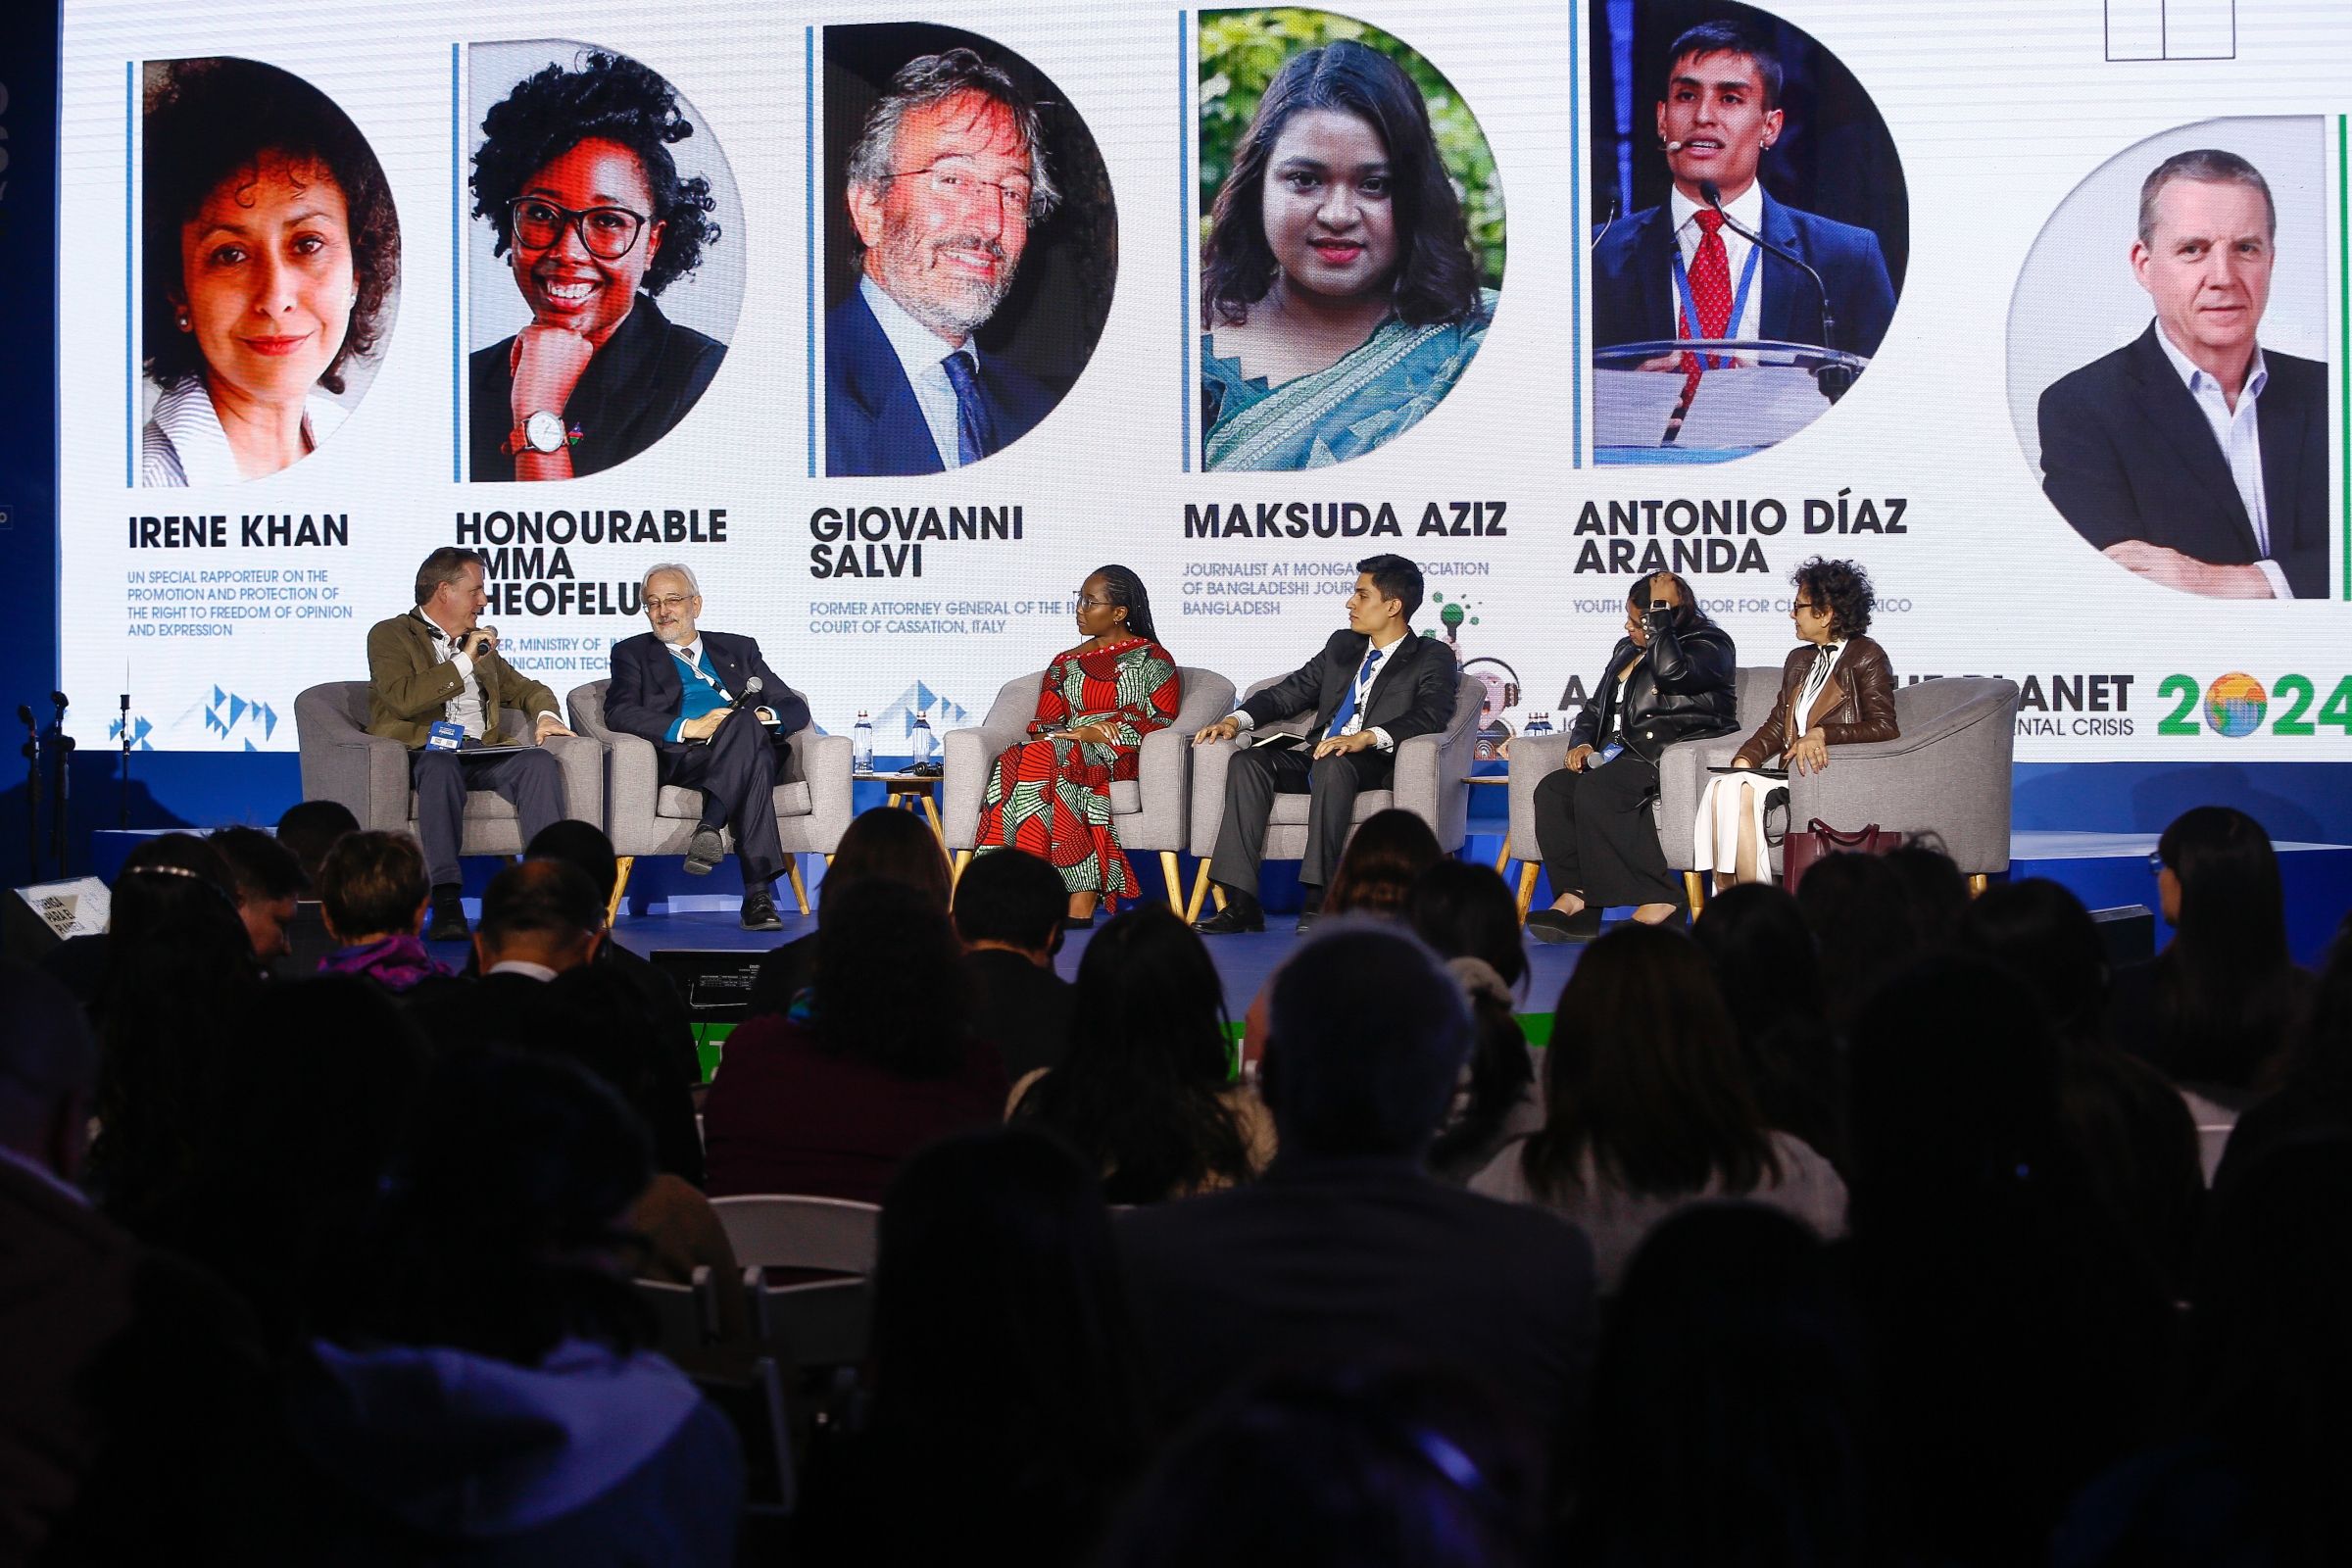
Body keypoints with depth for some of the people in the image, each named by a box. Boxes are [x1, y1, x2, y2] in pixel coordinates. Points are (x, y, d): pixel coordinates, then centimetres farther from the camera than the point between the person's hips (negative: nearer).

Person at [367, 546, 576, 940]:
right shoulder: (390, 635, 7)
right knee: (441, 765, -40)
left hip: (484, 754, 5)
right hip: (426, 755, -5)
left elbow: (526, 688, 32)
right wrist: (464, 662, -8)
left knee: (539, 761, -25)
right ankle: (446, 903, -46)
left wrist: (545, 715, 9)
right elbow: (403, 698, -11)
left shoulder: (478, 642, 27)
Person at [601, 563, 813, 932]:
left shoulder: (738, 649, 29)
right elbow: (619, 713, 2)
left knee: (747, 725, -35)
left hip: (752, 750, 3)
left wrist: (763, 717, -5)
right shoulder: (633, 652, 23)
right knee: (746, 730, -37)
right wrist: (688, 728, -12)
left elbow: (796, 708, 21)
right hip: (682, 758, -3)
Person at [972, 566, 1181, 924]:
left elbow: (1160, 722, 2)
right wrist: (1083, 733, -6)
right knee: (1017, 760, -31)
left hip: (1122, 757, -4)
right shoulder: (1065, 663, 24)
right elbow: (1043, 725, 15)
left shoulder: (1152, 659, 12)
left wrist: (1111, 733, -11)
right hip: (1066, 749, 4)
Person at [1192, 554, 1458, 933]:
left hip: (1372, 765, -6)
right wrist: (1237, 719, 2)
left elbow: (1432, 714, -14)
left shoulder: (1432, 657, 4)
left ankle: (1319, 898, -40)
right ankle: (1241, 902, -30)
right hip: (1313, 757, 6)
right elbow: (1290, 691, 22)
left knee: (1333, 765, -39)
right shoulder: (1342, 645, 23)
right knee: (1247, 762, -21)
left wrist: (1367, 737, -30)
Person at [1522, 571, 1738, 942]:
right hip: (1623, 757, 8)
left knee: (1596, 790, -33)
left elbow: (1671, 671, -22)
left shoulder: (1710, 645, 0)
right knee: (1552, 790, -19)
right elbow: (1594, 709, 28)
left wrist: (1660, 610, -13)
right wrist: (1582, 743, 6)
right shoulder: (1627, 650, 25)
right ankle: (1575, 900, -31)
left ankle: (1659, 901, -30)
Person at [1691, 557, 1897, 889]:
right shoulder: (1799, 660, 25)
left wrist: (1822, 735, -19)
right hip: (1792, 772, 7)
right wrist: (1745, 758, 1)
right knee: (1723, 786, -24)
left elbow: (1884, 728, -8)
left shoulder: (1866, 657, 2)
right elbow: (1776, 725, 20)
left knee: (1741, 792, -30)